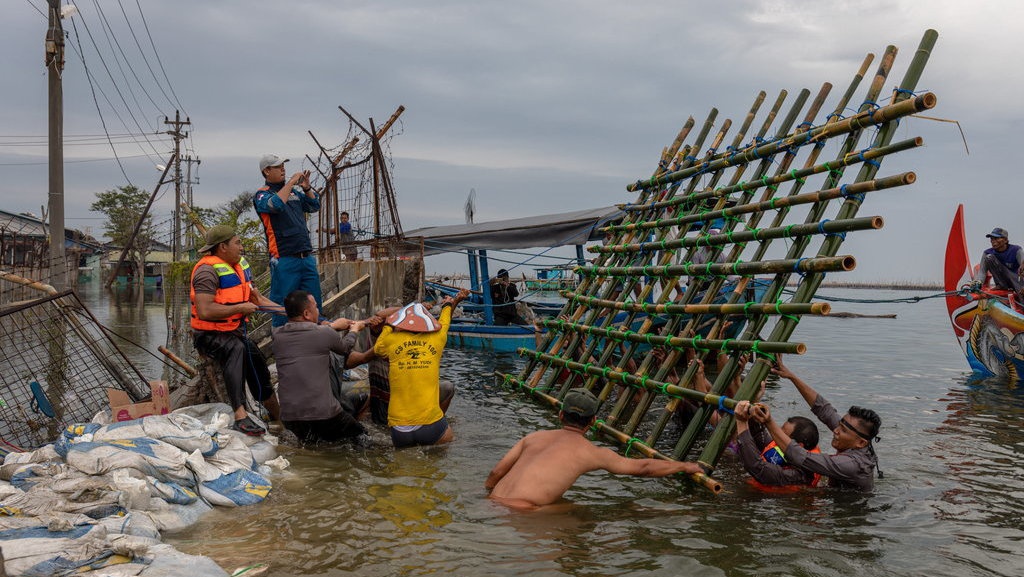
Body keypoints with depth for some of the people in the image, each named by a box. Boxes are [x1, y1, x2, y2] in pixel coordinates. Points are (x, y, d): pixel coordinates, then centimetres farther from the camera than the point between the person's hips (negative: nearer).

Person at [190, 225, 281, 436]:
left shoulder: (240, 264, 8)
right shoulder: (208, 270, -21)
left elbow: (256, 297, 16)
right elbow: (205, 311, -33)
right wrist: (240, 308, -25)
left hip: (236, 331, 10)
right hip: (210, 335, -10)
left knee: (259, 366, 18)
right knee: (236, 349, -38)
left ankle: (279, 417, 41)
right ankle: (240, 415, -50)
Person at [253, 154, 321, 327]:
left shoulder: (294, 191, 17)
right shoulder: (262, 195, -2)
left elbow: (314, 206, 20)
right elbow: (276, 204, -22)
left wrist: (306, 188, 4)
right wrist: (291, 182, -15)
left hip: (307, 257, 6)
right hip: (284, 259, -6)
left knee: (314, 304, 11)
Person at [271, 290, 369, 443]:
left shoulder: (278, 335, 1)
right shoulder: (324, 334, -10)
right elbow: (345, 348, 12)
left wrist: (332, 326, 35)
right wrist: (354, 330, 33)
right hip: (323, 414, -4)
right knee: (359, 434, 18)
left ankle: (310, 437, 6)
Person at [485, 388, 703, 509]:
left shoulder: (535, 437, 18)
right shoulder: (592, 452, 6)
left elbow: (496, 472, 14)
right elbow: (643, 468, 16)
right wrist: (685, 466, 28)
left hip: (494, 502, 6)